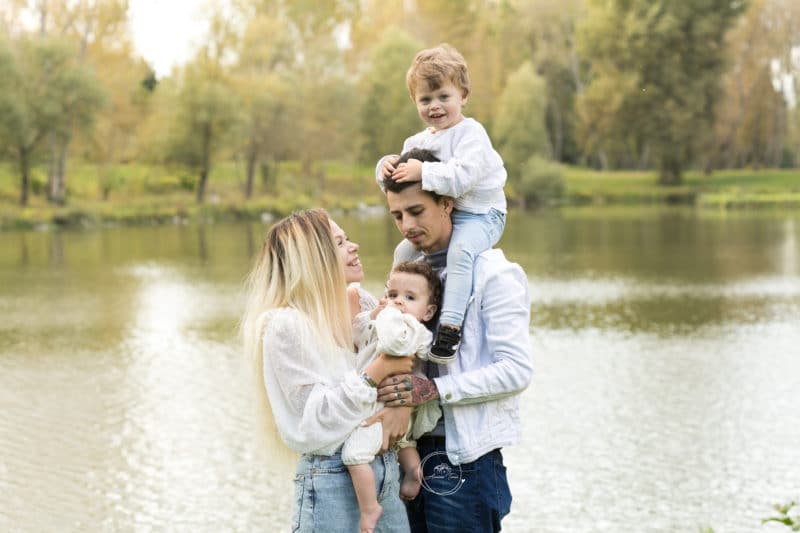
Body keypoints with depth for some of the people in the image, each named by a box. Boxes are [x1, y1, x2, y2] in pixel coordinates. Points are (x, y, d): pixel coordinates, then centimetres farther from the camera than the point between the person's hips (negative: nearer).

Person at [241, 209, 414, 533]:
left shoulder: (357, 307, 12)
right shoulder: (285, 325, -12)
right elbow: (314, 422, -18)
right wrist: (376, 372, -18)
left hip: (385, 471, 7)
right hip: (334, 479, -7)